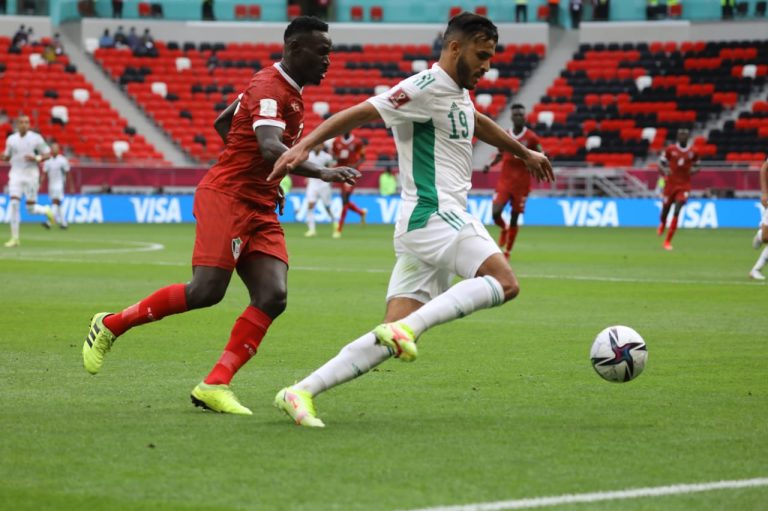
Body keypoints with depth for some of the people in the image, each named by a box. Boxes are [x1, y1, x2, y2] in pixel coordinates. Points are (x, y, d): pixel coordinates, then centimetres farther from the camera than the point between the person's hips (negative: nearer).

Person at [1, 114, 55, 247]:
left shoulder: (36, 138, -2)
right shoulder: (11, 139, 5)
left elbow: (47, 154, 2)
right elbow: (6, 157, 17)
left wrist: (36, 158, -17)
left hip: (31, 175, -2)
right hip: (16, 175, 2)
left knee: (31, 209, -1)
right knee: (14, 204, -12)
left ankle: (46, 210, 35)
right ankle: (15, 238, -6)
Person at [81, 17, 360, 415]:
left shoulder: (288, 90, 17)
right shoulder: (269, 88, -14)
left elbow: (222, 124, 27)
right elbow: (270, 147, -32)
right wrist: (321, 173, -44)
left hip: (260, 209, 9)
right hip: (226, 198, -9)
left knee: (273, 296, -9)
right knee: (206, 291, -15)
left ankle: (214, 386, -11)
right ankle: (110, 326, 5)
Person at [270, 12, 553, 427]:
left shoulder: (457, 94, 20)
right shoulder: (427, 87, -9)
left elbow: (480, 124, 43)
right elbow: (359, 113, -15)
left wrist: (525, 153, 56)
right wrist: (304, 146, -25)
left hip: (430, 223, 9)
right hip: (433, 216, -9)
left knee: (390, 341, 0)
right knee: (504, 283, -23)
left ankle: (301, 392, -4)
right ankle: (406, 328, -27)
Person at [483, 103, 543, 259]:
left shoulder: (531, 137, -4)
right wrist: (490, 165, 0)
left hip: (522, 183, -2)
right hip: (504, 182, 2)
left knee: (514, 218, 3)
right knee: (495, 213, -12)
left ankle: (507, 252, 15)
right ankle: (504, 229, 24)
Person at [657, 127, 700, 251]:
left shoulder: (692, 152, 3)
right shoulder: (670, 150, -1)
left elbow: (696, 166, 15)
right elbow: (661, 163, 5)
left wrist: (693, 170, -8)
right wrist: (664, 170, -16)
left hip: (684, 185, 0)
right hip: (670, 184, 0)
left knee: (677, 212, -15)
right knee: (666, 209, 8)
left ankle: (668, 241, -9)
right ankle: (662, 224, 49)